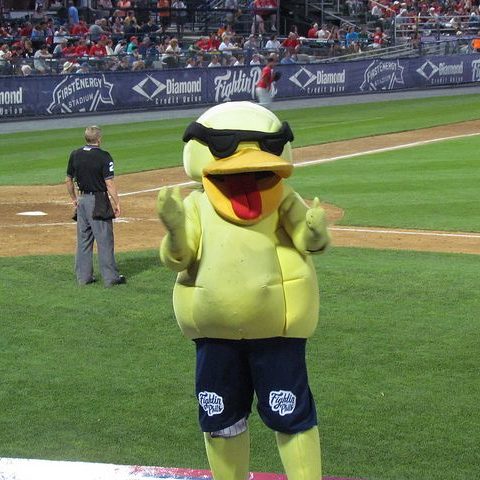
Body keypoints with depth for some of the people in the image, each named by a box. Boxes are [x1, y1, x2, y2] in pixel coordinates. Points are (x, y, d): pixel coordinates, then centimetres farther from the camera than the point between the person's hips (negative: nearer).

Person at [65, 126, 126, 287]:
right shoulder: (103, 156, -13)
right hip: (99, 201, -6)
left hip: (82, 200, 6)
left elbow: (68, 180, 10)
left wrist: (74, 199, 22)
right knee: (104, 240, -1)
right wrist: (117, 203, -10)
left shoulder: (75, 155, 3)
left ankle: (83, 277, 15)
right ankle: (110, 277, 3)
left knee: (83, 239, 12)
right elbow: (109, 183, -15)